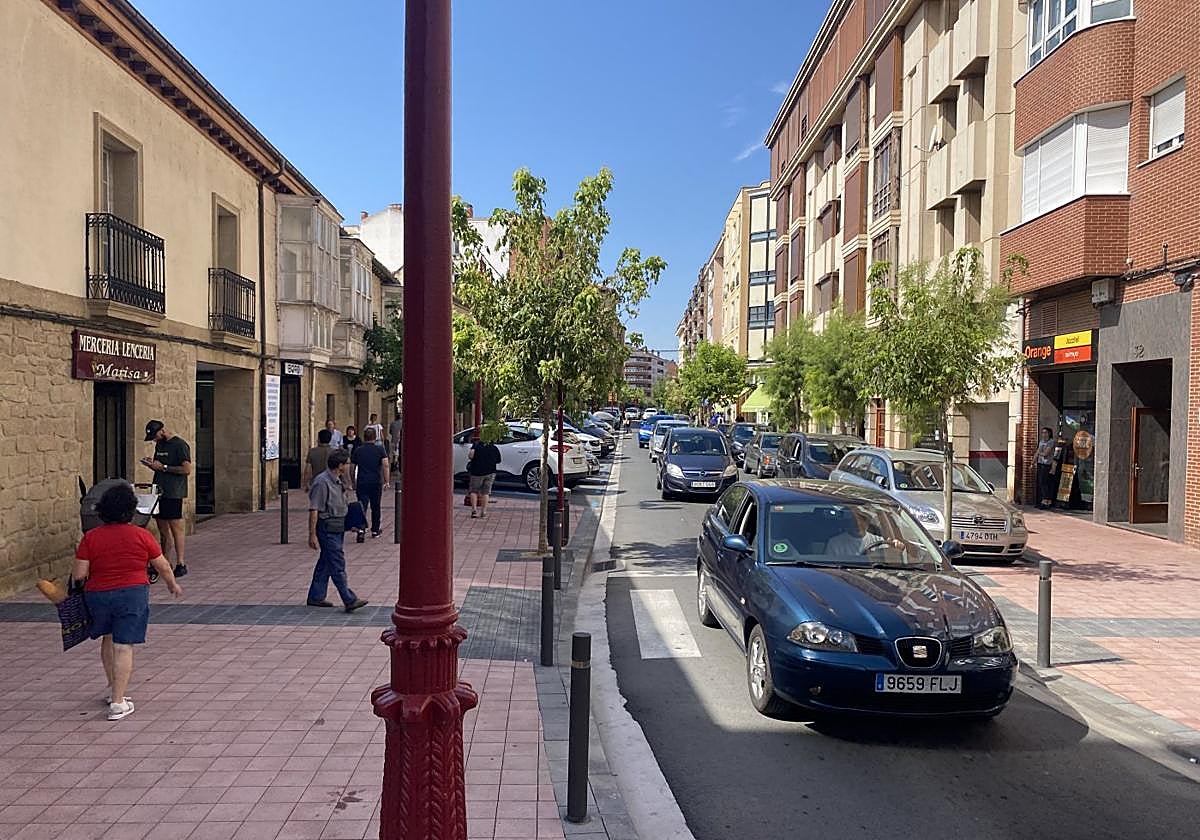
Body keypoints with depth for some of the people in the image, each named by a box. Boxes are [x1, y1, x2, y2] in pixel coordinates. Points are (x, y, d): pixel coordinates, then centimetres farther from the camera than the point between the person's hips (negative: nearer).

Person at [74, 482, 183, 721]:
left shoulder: (90, 537, -3)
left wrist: (98, 572, 16)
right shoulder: (141, 535, -6)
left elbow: (79, 574, -6)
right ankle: (117, 703, -1)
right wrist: (173, 585, 21)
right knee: (123, 647, -1)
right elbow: (163, 566, 3)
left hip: (98, 595, 3)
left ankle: (113, 689, 33)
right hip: (132, 594, -3)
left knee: (108, 639, 24)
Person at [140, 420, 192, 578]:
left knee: (176, 528, -5)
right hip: (159, 492, 8)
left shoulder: (180, 445, -9)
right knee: (163, 530, 10)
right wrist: (152, 465, 4)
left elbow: (187, 469, -15)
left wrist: (163, 467, -14)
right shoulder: (159, 445, 17)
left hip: (173, 494, -8)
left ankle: (181, 564, -1)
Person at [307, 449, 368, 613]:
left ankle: (316, 597, 23)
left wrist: (348, 523, 19)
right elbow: (313, 509, -18)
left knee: (326, 562, 14)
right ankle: (350, 600, -9)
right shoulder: (322, 482, -17)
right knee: (337, 564, -8)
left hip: (337, 528, 10)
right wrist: (312, 535, -19)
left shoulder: (337, 481, 14)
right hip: (327, 528, -10)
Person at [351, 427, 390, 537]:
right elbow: (385, 466, -11)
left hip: (361, 483, 0)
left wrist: (353, 482, 18)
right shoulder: (380, 450, -2)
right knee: (375, 507, 12)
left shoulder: (357, 451, 3)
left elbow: (353, 467, 7)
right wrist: (386, 482, -7)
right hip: (376, 483, 0)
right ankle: (375, 530, 20)